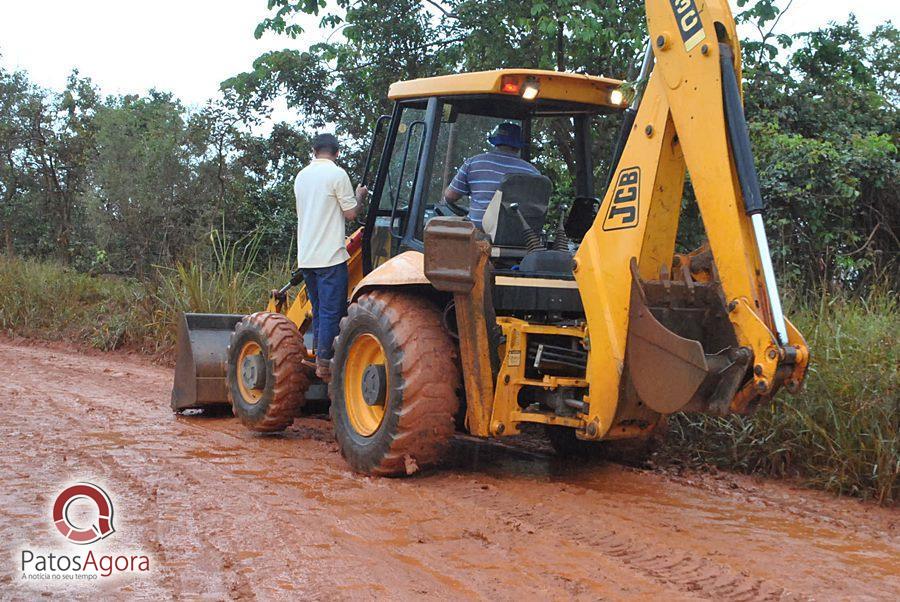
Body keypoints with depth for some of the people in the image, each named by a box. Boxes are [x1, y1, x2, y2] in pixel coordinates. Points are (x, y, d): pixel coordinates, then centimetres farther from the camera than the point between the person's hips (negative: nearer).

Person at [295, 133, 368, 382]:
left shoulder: (301, 176, 12)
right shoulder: (337, 174, -9)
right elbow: (351, 213, -7)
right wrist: (361, 196, 12)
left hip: (305, 257, 7)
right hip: (330, 256, -7)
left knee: (319, 311, 15)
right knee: (332, 312, -3)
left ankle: (320, 360, 17)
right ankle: (324, 364, -4)